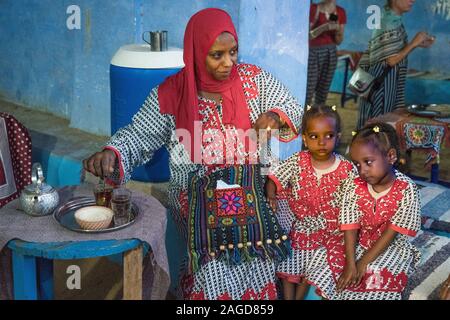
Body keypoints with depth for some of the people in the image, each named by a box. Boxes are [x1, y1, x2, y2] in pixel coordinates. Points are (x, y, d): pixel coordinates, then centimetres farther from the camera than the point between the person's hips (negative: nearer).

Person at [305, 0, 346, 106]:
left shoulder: (340, 12, 4)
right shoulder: (313, 9, -9)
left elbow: (339, 41, 8)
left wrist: (338, 30, -13)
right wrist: (324, 27, -25)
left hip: (330, 54, 4)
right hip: (313, 53, -4)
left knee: (323, 93, 6)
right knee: (307, 93, -10)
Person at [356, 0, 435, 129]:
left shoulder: (394, 19, 9)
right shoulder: (389, 22, -19)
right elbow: (391, 60, -21)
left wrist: (418, 44, 8)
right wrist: (414, 43, -15)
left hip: (388, 79, 9)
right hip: (382, 80, -9)